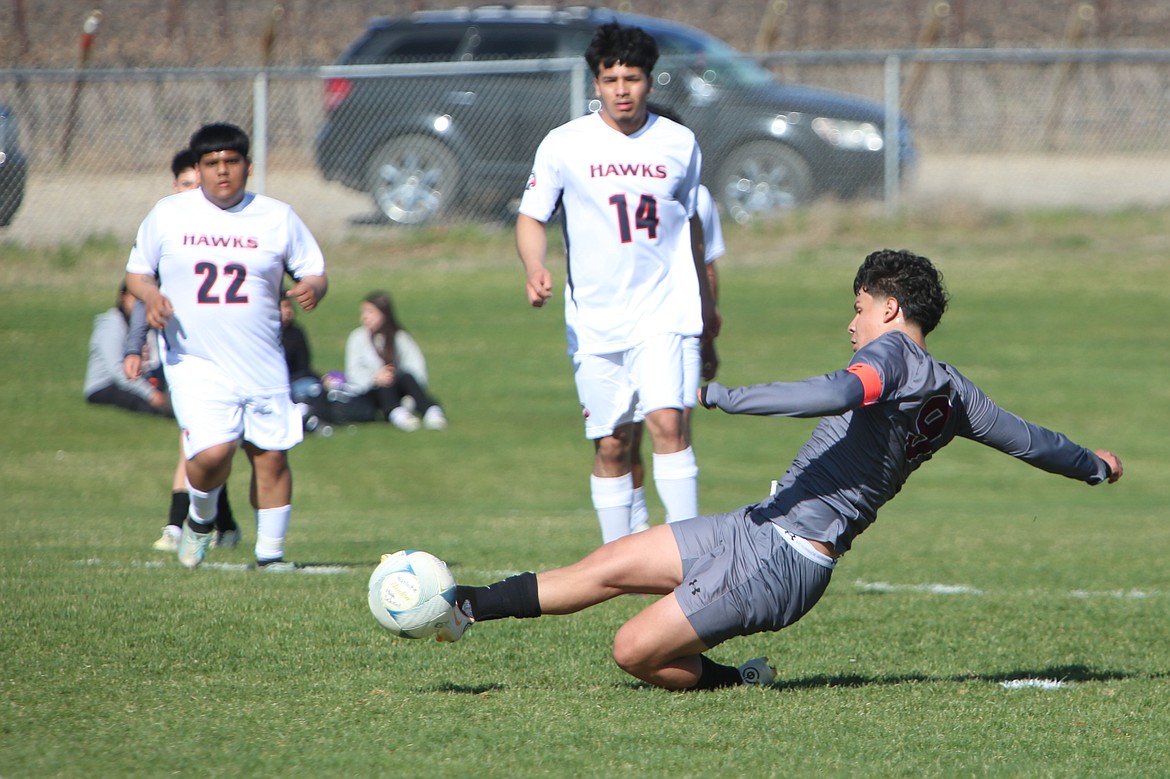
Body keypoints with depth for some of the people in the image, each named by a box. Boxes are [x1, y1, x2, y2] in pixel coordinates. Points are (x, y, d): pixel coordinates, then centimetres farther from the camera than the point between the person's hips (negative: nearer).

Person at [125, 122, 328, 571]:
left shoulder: (278, 218, 4)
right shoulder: (169, 215, 3)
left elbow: (314, 273, 9)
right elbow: (137, 271, 12)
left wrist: (312, 288, -15)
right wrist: (151, 297, -10)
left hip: (262, 364, 2)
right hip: (195, 362, -2)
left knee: (271, 456, 1)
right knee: (212, 453, -18)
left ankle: (270, 552, 16)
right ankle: (201, 518, 14)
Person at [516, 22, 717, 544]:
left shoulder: (679, 144, 6)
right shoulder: (565, 144, 0)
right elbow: (532, 217, 5)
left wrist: (705, 301, 29)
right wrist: (535, 271, -15)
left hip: (662, 310, 0)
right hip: (594, 319, 0)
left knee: (667, 422, -18)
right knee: (610, 446, 2)